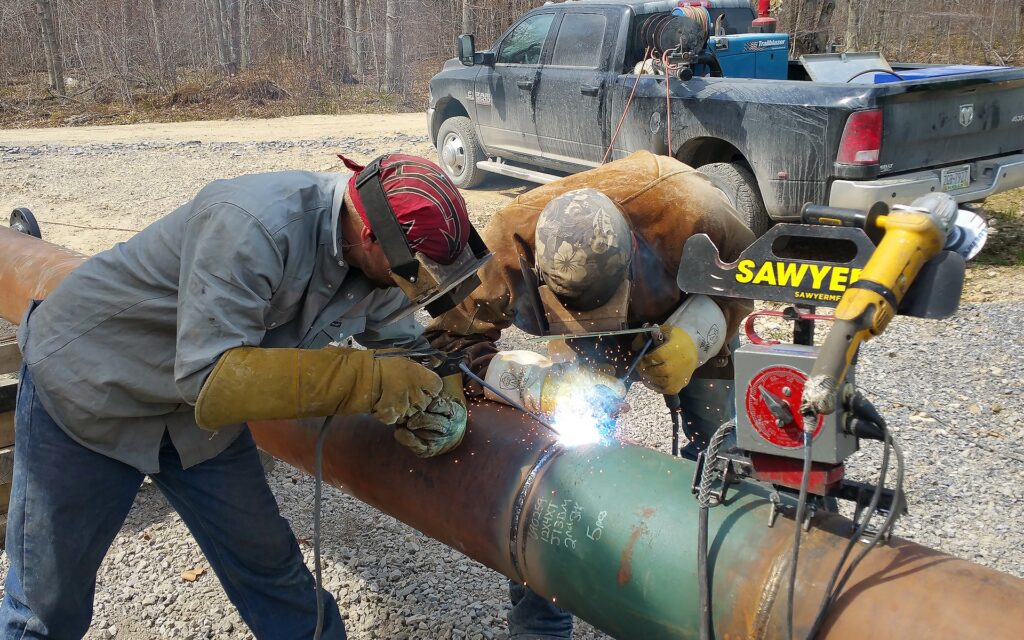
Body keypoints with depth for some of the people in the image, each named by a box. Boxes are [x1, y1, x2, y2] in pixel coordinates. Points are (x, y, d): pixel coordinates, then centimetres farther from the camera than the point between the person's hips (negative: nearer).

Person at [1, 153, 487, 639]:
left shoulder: (374, 260, -14)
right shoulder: (253, 225, -37)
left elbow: (403, 342, 1)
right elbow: (211, 379, -39)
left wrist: (441, 396, -20)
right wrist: (370, 379, -39)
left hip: (199, 414, 6)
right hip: (86, 386, -5)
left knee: (269, 565, 10)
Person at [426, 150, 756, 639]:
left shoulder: (689, 210, -40)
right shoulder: (513, 241, -39)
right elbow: (449, 339, -27)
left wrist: (694, 338, -36)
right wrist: (538, 386, -42)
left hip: (684, 325, 1)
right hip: (573, 350, 0)